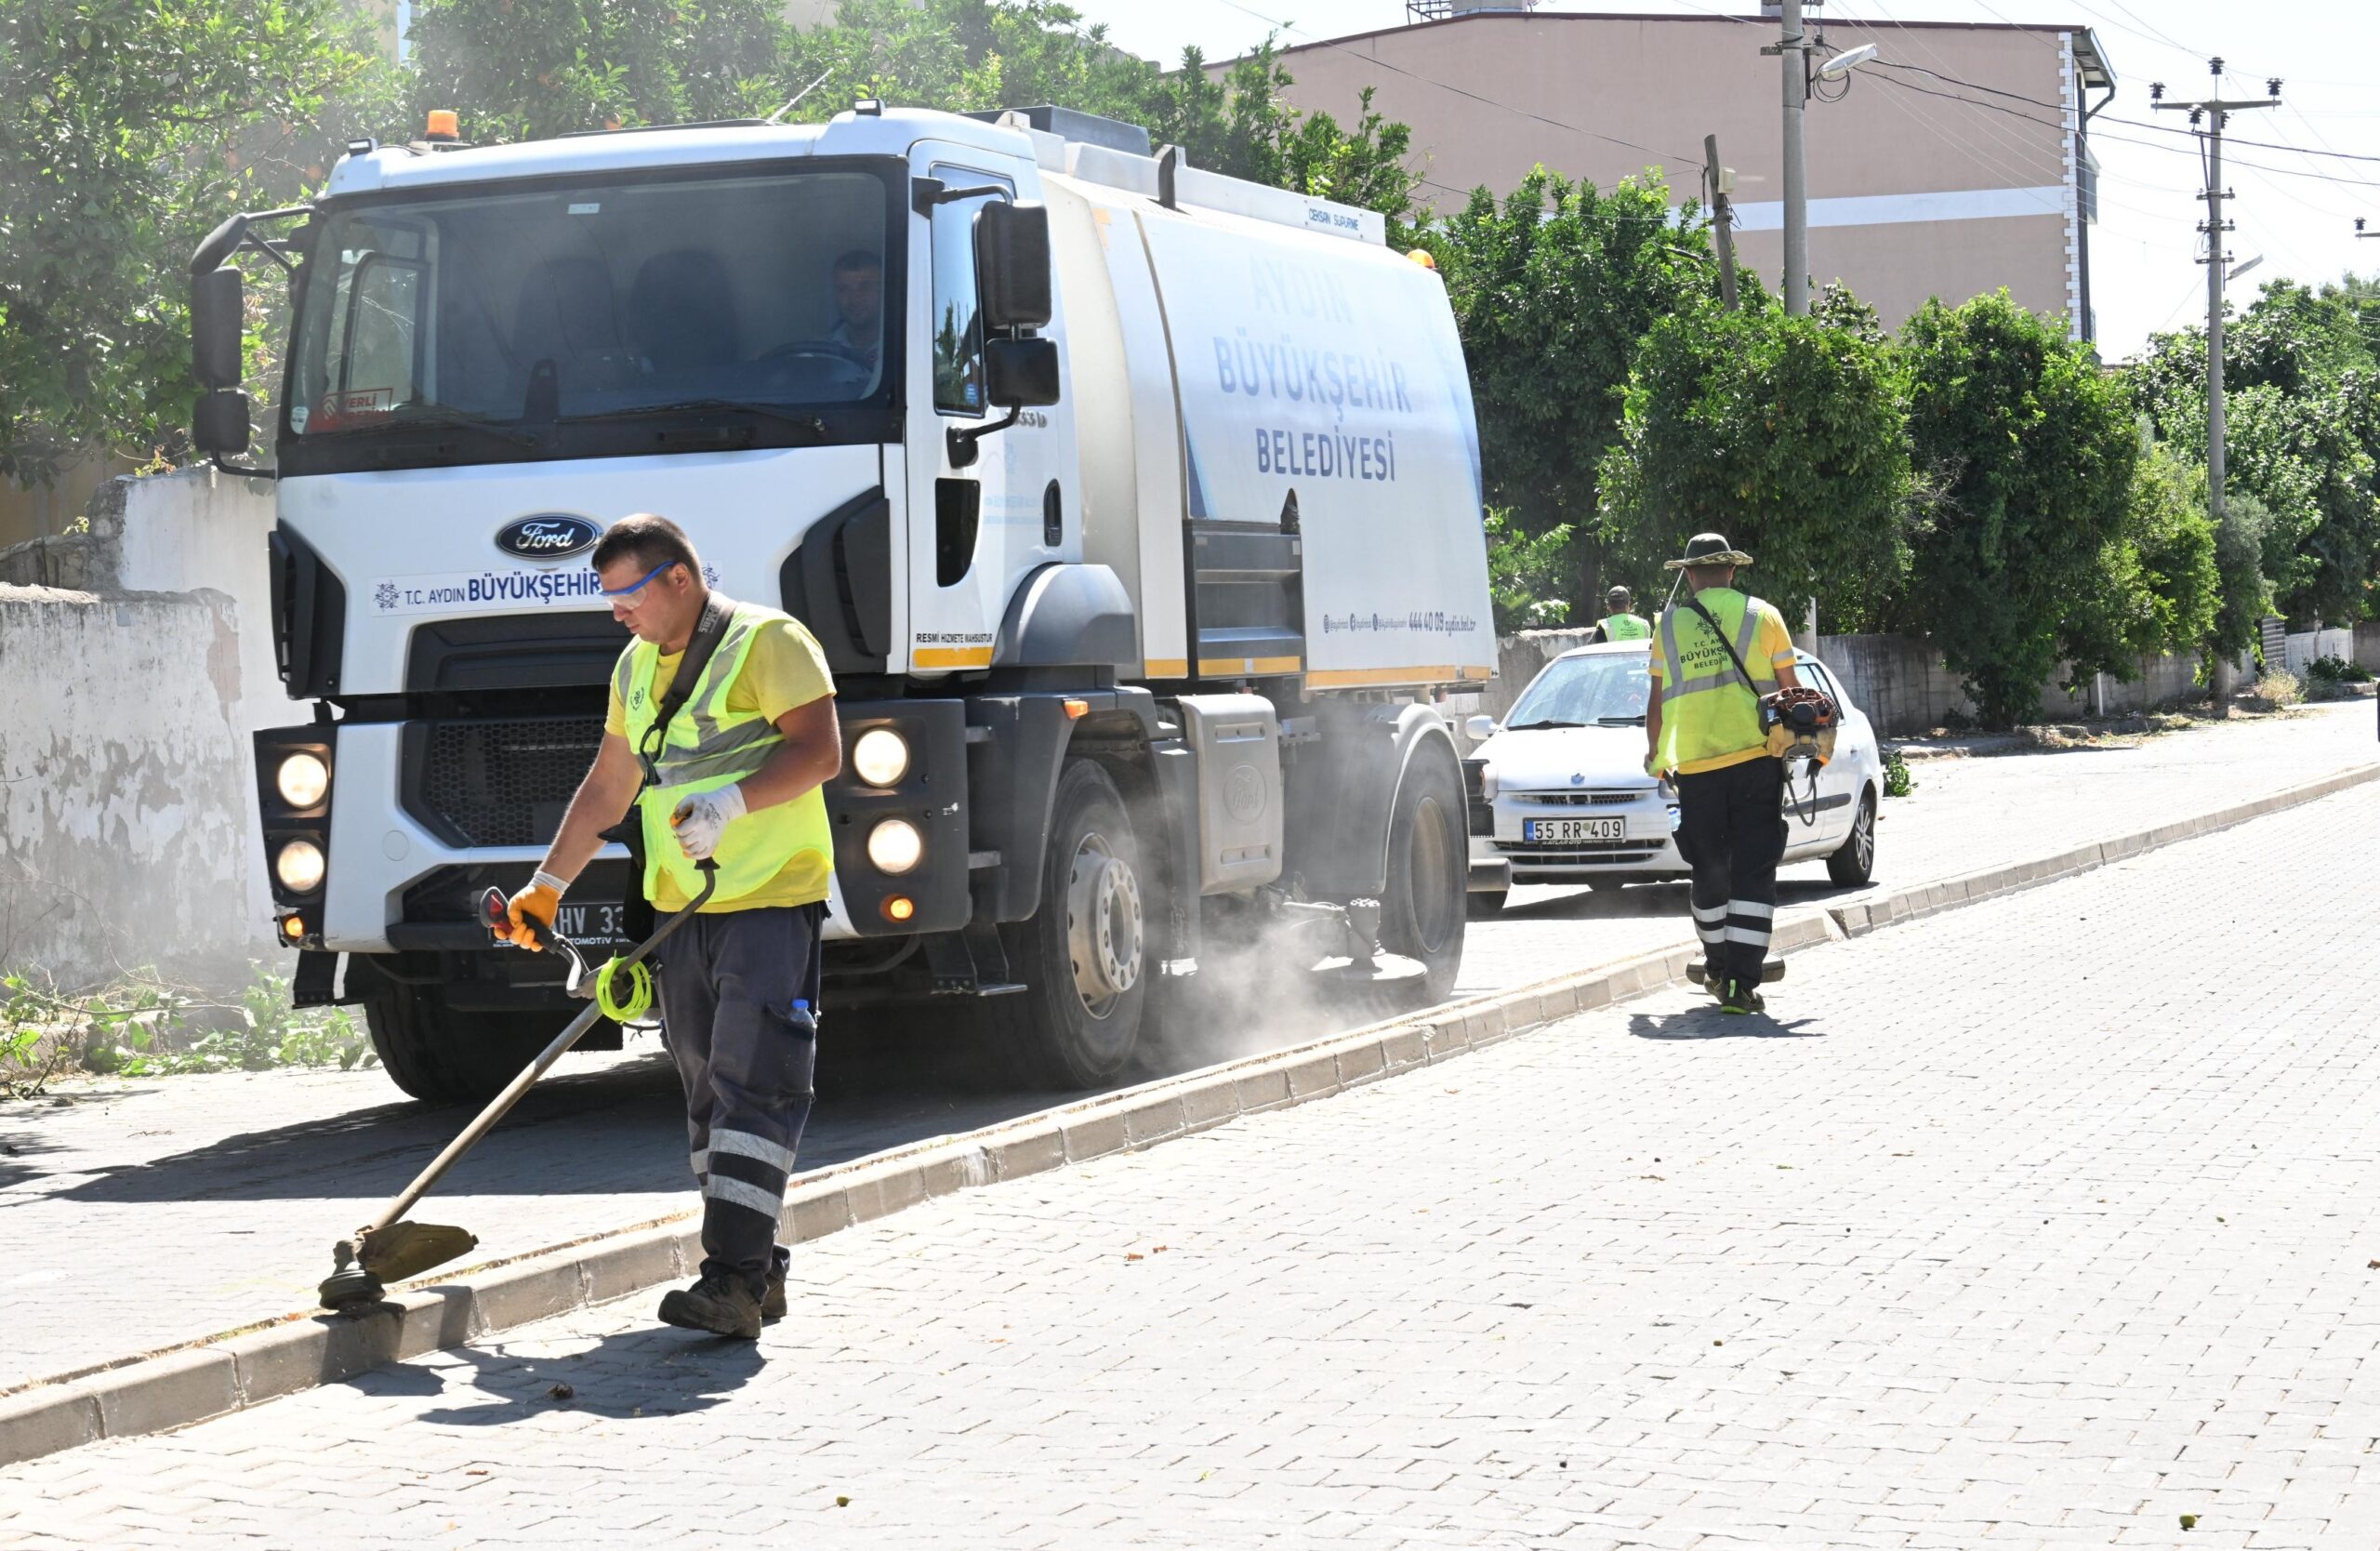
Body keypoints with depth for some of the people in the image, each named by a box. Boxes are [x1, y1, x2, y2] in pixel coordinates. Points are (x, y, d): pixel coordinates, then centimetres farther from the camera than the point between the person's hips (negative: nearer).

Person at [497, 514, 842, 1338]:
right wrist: (548, 884, 19)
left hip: (772, 899, -8)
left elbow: (819, 750, -16)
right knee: (708, 1085, 7)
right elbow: (607, 789, 25)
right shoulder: (637, 666, 19)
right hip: (682, 908, 8)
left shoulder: (768, 641, -6)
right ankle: (756, 1269, 13)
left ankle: (733, 1277, -20)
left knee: (754, 1082, -14)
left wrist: (733, 801, -27)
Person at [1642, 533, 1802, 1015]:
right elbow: (1791, 688, 3)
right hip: (1756, 758, -2)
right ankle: (1741, 981, -11)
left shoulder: (1670, 625, 5)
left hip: (1695, 764, 2)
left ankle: (1717, 965, 30)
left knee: (1709, 870, 16)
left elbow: (1657, 699, 9)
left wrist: (1654, 753, 24)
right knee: (1753, 871, -2)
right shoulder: (1762, 617, 2)